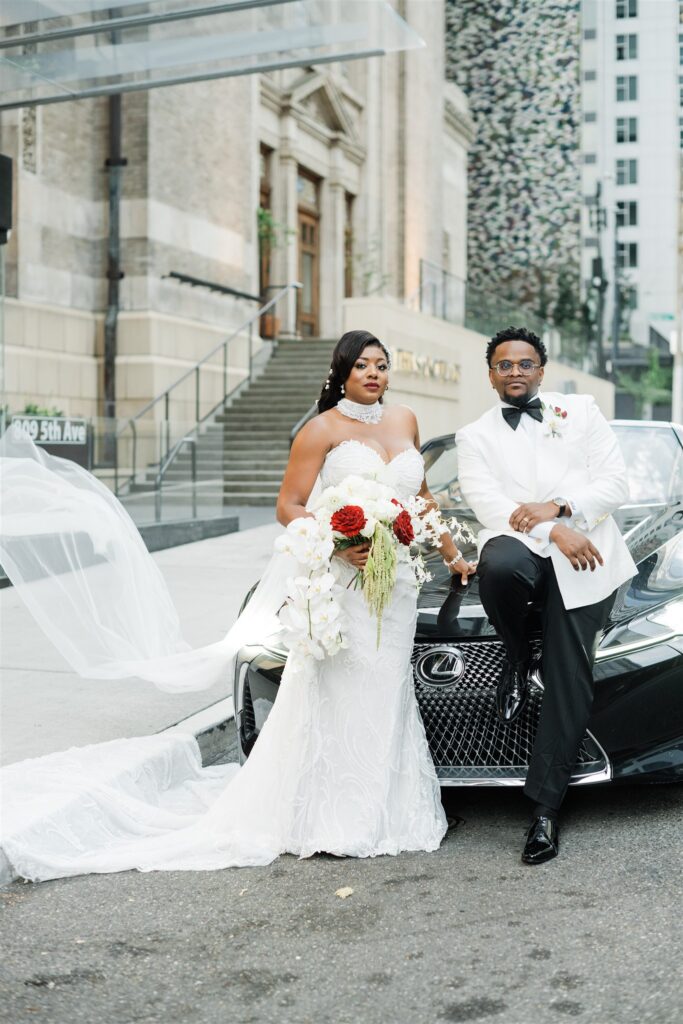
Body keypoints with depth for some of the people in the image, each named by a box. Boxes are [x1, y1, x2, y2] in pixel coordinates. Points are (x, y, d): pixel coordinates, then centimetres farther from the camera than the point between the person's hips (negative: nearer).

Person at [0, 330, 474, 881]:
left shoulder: (404, 421, 13)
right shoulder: (323, 429, -4)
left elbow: (421, 495, 24)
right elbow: (289, 506, -7)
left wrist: (453, 553, 23)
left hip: (397, 581, 5)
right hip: (339, 582, -5)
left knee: (385, 692, 9)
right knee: (339, 693, -4)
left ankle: (379, 811, 22)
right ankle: (333, 820, 9)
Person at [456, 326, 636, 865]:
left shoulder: (581, 410, 13)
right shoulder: (475, 436, 12)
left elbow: (615, 482, 4)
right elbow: (490, 505, -3)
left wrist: (557, 507, -13)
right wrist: (554, 534, -17)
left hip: (585, 562, 1)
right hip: (523, 548, 0)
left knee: (570, 683, -7)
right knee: (498, 565, -37)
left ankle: (545, 807, 3)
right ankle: (518, 662, -4)